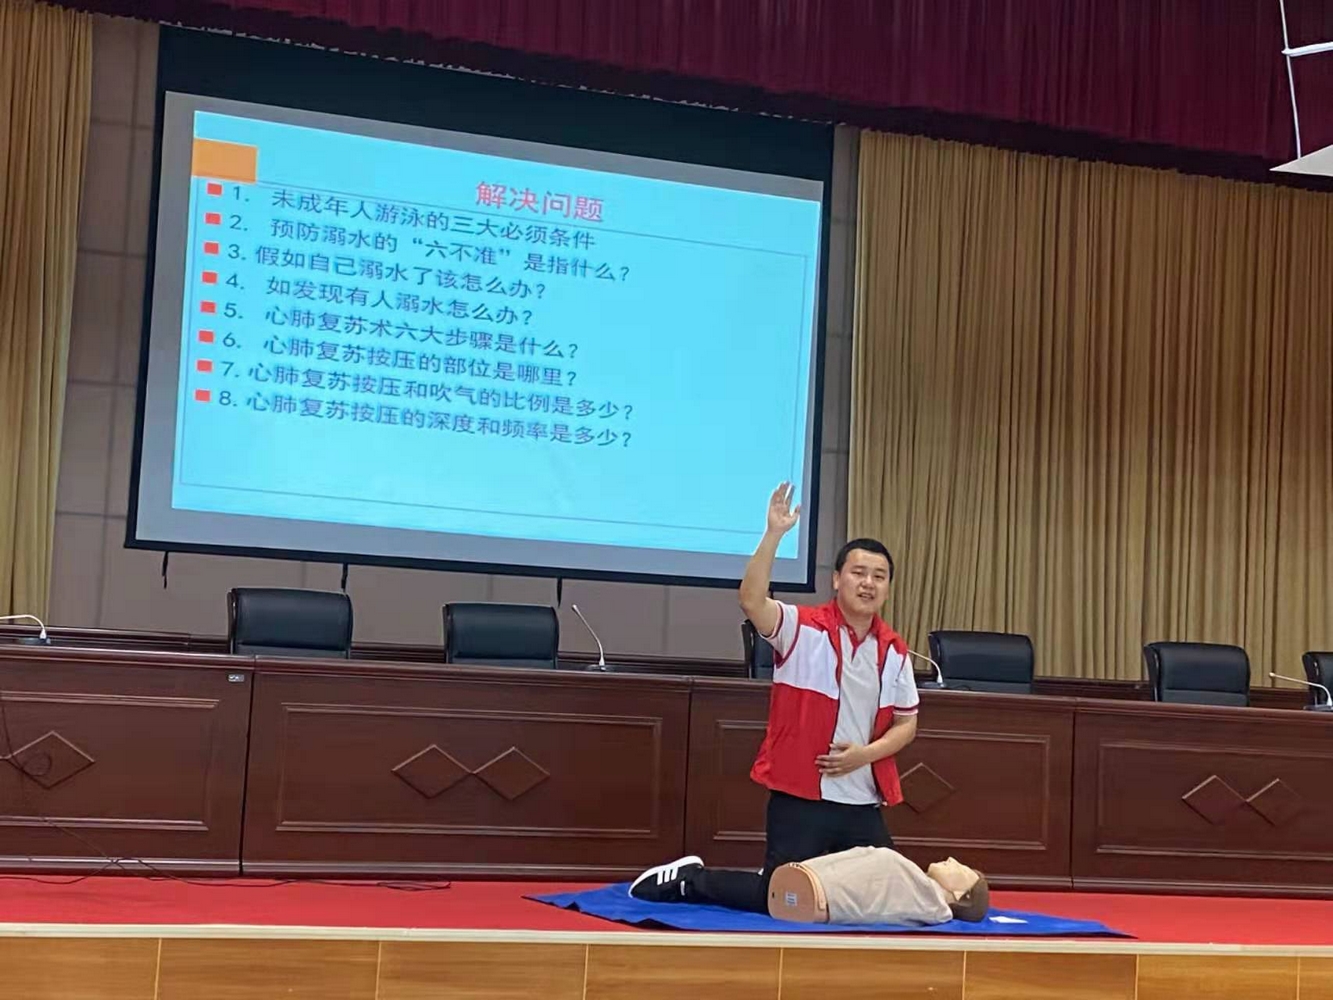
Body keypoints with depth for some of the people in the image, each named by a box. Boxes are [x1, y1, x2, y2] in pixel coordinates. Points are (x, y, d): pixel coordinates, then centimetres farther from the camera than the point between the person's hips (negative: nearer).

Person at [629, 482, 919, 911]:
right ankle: (690, 879, 20)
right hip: (801, 798, -5)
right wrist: (774, 534, -32)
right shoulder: (802, 628, -7)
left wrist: (866, 753, -6)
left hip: (864, 805, 5)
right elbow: (751, 601, -25)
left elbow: (906, 723, 12)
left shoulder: (894, 650, 7)